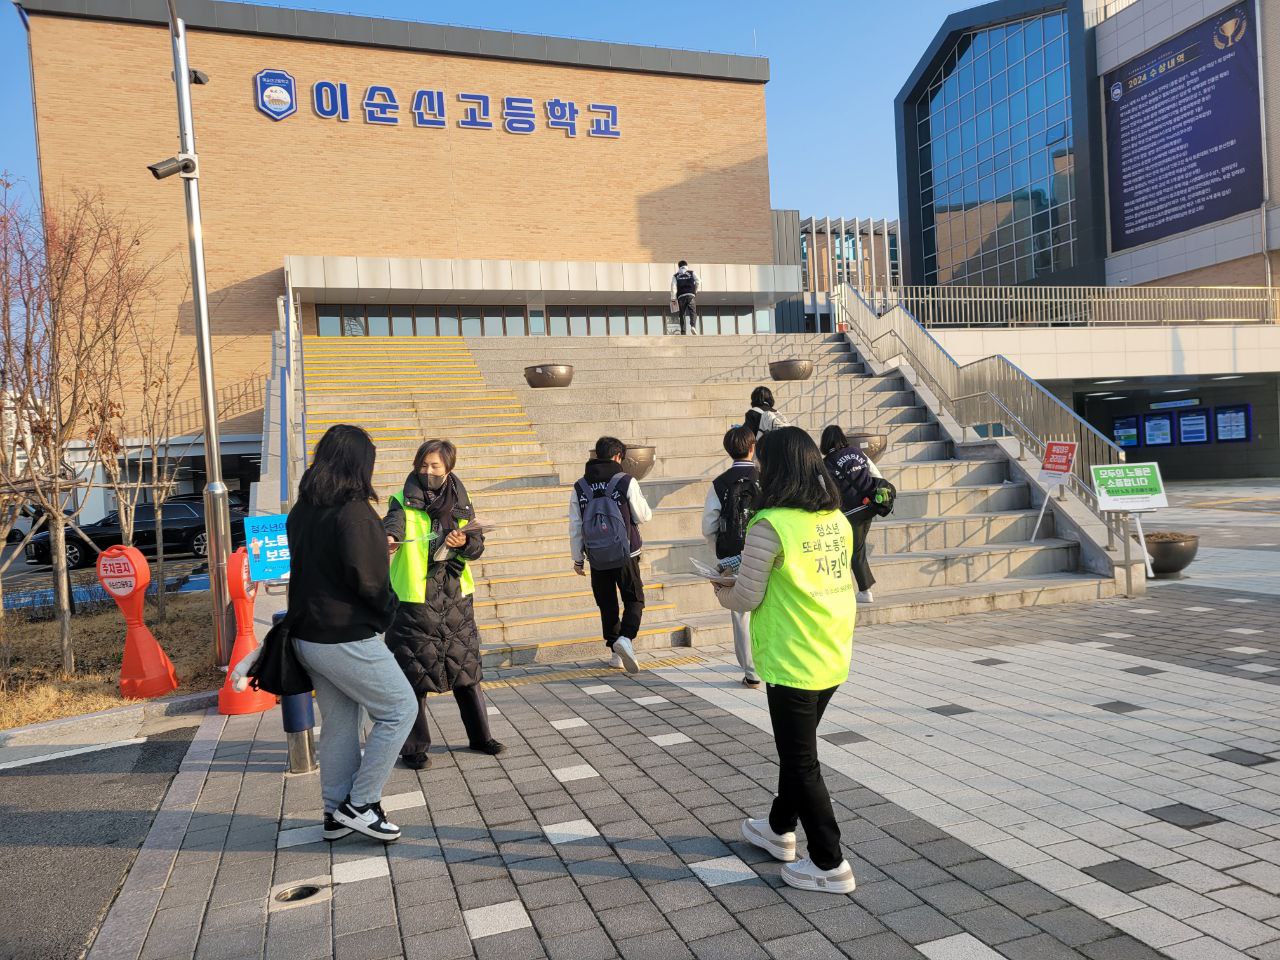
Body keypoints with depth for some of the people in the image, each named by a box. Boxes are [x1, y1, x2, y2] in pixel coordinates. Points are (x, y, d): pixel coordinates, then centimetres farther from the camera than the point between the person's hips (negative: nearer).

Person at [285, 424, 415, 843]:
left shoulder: (300, 511, 8)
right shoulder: (354, 512, -18)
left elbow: (304, 565, 12)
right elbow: (366, 578, -23)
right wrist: (387, 608, -3)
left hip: (308, 634, 9)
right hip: (346, 639, -9)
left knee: (337, 723, 17)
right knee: (399, 709, 4)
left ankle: (336, 814, 25)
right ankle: (360, 804, 7)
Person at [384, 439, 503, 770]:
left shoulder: (460, 503, 6)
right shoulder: (404, 500, -4)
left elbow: (478, 545, 1)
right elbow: (393, 522, -26)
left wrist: (463, 543, -21)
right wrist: (390, 538, -48)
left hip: (455, 598, 3)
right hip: (413, 601, -3)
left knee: (466, 668, 12)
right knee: (413, 674, 1)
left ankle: (480, 736, 27)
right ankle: (414, 747, 15)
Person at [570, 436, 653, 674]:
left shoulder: (579, 487, 3)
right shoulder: (626, 481, -6)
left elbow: (575, 527, 4)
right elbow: (643, 516, 0)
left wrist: (577, 558, 12)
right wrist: (640, 501, 20)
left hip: (597, 558, 3)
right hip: (625, 555, -3)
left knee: (607, 605, 13)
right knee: (634, 600, 7)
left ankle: (616, 653, 16)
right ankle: (625, 638, -16)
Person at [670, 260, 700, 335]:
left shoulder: (675, 276, 15)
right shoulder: (692, 273, 15)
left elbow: (673, 287, 2)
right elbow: (698, 282, 2)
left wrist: (673, 299, 0)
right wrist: (696, 291, 15)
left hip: (681, 296, 1)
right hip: (691, 295, -1)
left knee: (682, 314, 4)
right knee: (693, 312, -7)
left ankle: (683, 331, -2)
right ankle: (693, 326, -32)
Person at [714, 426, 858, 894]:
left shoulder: (770, 525, -20)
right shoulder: (837, 521, 3)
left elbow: (747, 597, -15)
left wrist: (722, 591, 7)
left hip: (793, 661, -8)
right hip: (833, 658, 8)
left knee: (801, 761, 7)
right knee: (798, 747, 23)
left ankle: (829, 864, 17)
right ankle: (781, 829, 41)